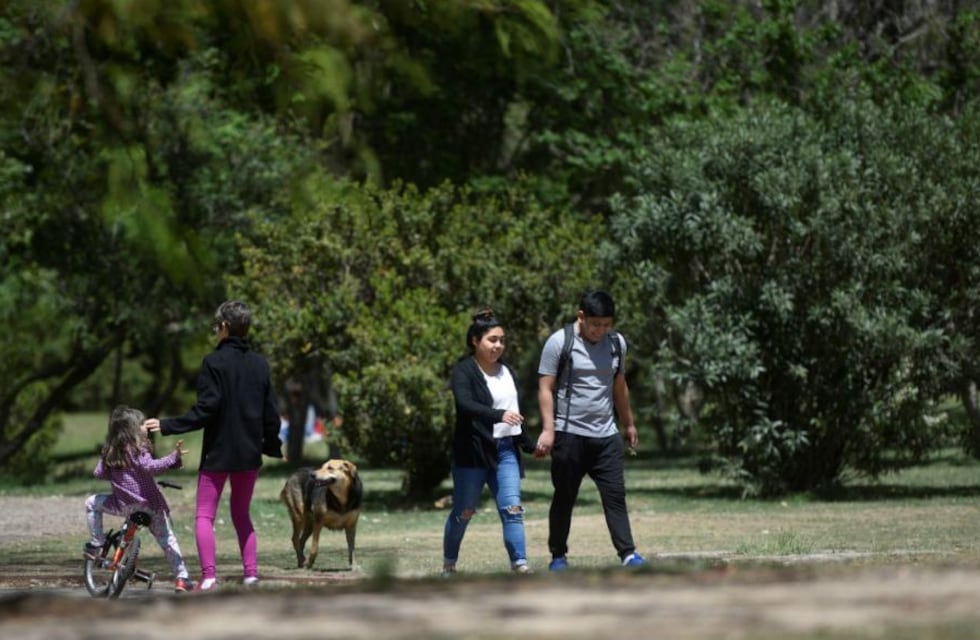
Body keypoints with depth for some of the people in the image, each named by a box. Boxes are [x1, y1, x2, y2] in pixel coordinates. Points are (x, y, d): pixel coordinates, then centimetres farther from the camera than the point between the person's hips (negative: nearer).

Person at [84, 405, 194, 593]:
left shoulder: (109, 451, 5)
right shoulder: (138, 449, -8)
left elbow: (99, 473, 10)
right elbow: (150, 466, -23)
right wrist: (174, 457, -25)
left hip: (124, 505, 2)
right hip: (151, 503, -2)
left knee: (92, 503, 25)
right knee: (168, 540, 9)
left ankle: (96, 544, 19)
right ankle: (182, 577, 2)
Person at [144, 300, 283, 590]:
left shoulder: (214, 362, -11)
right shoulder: (260, 365, 6)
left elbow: (205, 410, -16)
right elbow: (270, 413, 8)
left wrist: (166, 426, -13)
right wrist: (273, 445, 24)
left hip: (218, 453, -5)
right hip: (249, 453, 5)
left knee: (204, 515, -1)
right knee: (242, 514, 17)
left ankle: (209, 575, -15)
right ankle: (250, 572, 8)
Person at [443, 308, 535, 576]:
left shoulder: (507, 371, 14)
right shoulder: (464, 371, -8)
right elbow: (465, 404, -27)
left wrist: (529, 445, 28)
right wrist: (499, 415, -38)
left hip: (505, 451, 5)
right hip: (473, 452, -5)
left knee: (512, 509, -7)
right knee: (463, 512, 4)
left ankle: (521, 566, -14)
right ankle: (448, 566, 20)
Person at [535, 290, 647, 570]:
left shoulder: (616, 343, 9)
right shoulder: (559, 343, -7)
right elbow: (546, 388, -8)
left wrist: (629, 424, 26)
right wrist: (548, 429, -16)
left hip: (606, 435, 4)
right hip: (569, 434, -4)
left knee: (615, 495, -2)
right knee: (564, 498, 4)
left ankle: (628, 553, -4)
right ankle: (558, 556, 12)